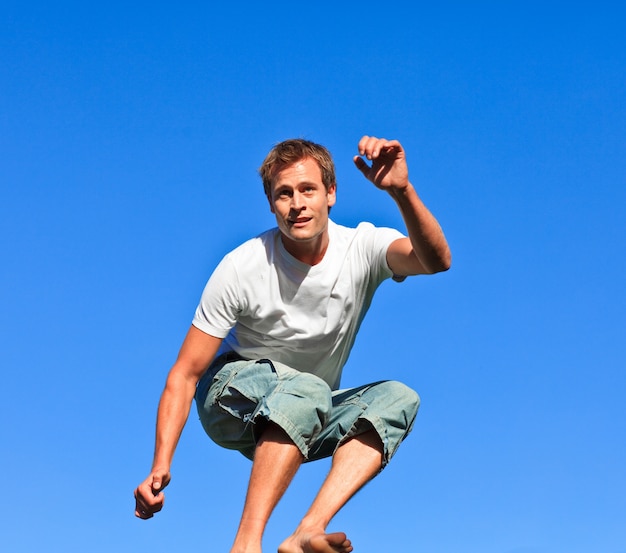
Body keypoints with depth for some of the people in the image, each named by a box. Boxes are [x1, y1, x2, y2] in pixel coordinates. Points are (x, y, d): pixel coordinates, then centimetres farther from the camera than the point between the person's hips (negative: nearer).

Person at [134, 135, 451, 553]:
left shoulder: (362, 248, -14)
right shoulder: (243, 267, -19)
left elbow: (436, 261, -36)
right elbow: (185, 375, -17)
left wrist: (401, 190, -53)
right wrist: (161, 466, -27)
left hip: (310, 422, 4)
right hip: (232, 401, -3)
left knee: (398, 400, -24)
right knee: (307, 389, -35)